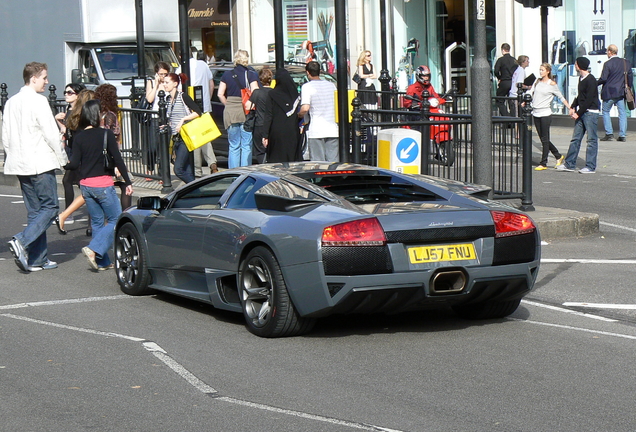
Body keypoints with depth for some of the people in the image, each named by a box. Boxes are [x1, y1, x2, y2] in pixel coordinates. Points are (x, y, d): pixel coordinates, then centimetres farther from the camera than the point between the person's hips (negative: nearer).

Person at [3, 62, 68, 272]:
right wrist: (62, 158, -2)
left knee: (35, 210, 11)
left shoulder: (11, 102, 12)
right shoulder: (38, 101, -12)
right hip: (40, 163, -8)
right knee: (50, 207, -3)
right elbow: (51, 133, -13)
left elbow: (5, 135, 16)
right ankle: (22, 241, -20)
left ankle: (37, 259, 10)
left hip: (19, 164, 8)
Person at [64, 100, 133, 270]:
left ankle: (102, 262, 14)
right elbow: (118, 160, -10)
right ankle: (94, 249, -12)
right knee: (116, 220, 5)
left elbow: (74, 164, -2)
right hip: (103, 185, -5)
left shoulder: (79, 137, 1)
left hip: (86, 186, 5)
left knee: (97, 222, 14)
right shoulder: (106, 134, -9)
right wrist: (128, 182, -5)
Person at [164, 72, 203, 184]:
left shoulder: (183, 97, -8)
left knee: (178, 169, -15)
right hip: (176, 139, 8)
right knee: (188, 172, 6)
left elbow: (198, 112, -12)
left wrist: (183, 119, -17)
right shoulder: (168, 99, 14)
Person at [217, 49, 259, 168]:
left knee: (233, 146, 10)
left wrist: (228, 105, 11)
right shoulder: (251, 75, -3)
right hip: (246, 113, -3)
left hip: (230, 113, 3)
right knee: (246, 146, 2)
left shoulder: (227, 75, 6)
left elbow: (220, 94, 2)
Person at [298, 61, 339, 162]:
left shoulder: (307, 86, -5)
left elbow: (305, 108, -14)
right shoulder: (331, 85, 13)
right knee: (333, 162, 5)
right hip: (333, 130, 5)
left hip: (316, 131, -5)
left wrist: (299, 115, 5)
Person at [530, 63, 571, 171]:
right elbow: (531, 93, 14)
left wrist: (570, 109, -3)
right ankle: (558, 156, 24)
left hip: (546, 114, -6)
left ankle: (543, 163, 0)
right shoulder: (537, 81, 12)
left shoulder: (552, 84, -3)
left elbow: (561, 98, 1)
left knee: (545, 139, -4)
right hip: (536, 113, 6)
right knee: (542, 139, 9)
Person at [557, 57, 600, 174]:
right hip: (581, 113, 9)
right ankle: (569, 164, 13)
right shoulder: (581, 79, 14)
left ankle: (591, 167, 1)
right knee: (575, 138, 9)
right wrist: (573, 107, 8)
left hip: (590, 113, -9)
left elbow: (589, 99, -17)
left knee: (591, 140, -2)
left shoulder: (591, 80, -14)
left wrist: (578, 113, -14)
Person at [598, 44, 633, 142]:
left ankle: (609, 134, 2)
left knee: (605, 111, 9)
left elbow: (603, 79, -14)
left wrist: (595, 83, 4)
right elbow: (630, 77, 10)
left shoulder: (608, 64, -11)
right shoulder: (626, 63, 6)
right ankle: (622, 135, 2)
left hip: (609, 93, -4)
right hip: (621, 92, 5)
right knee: (622, 113, 7)